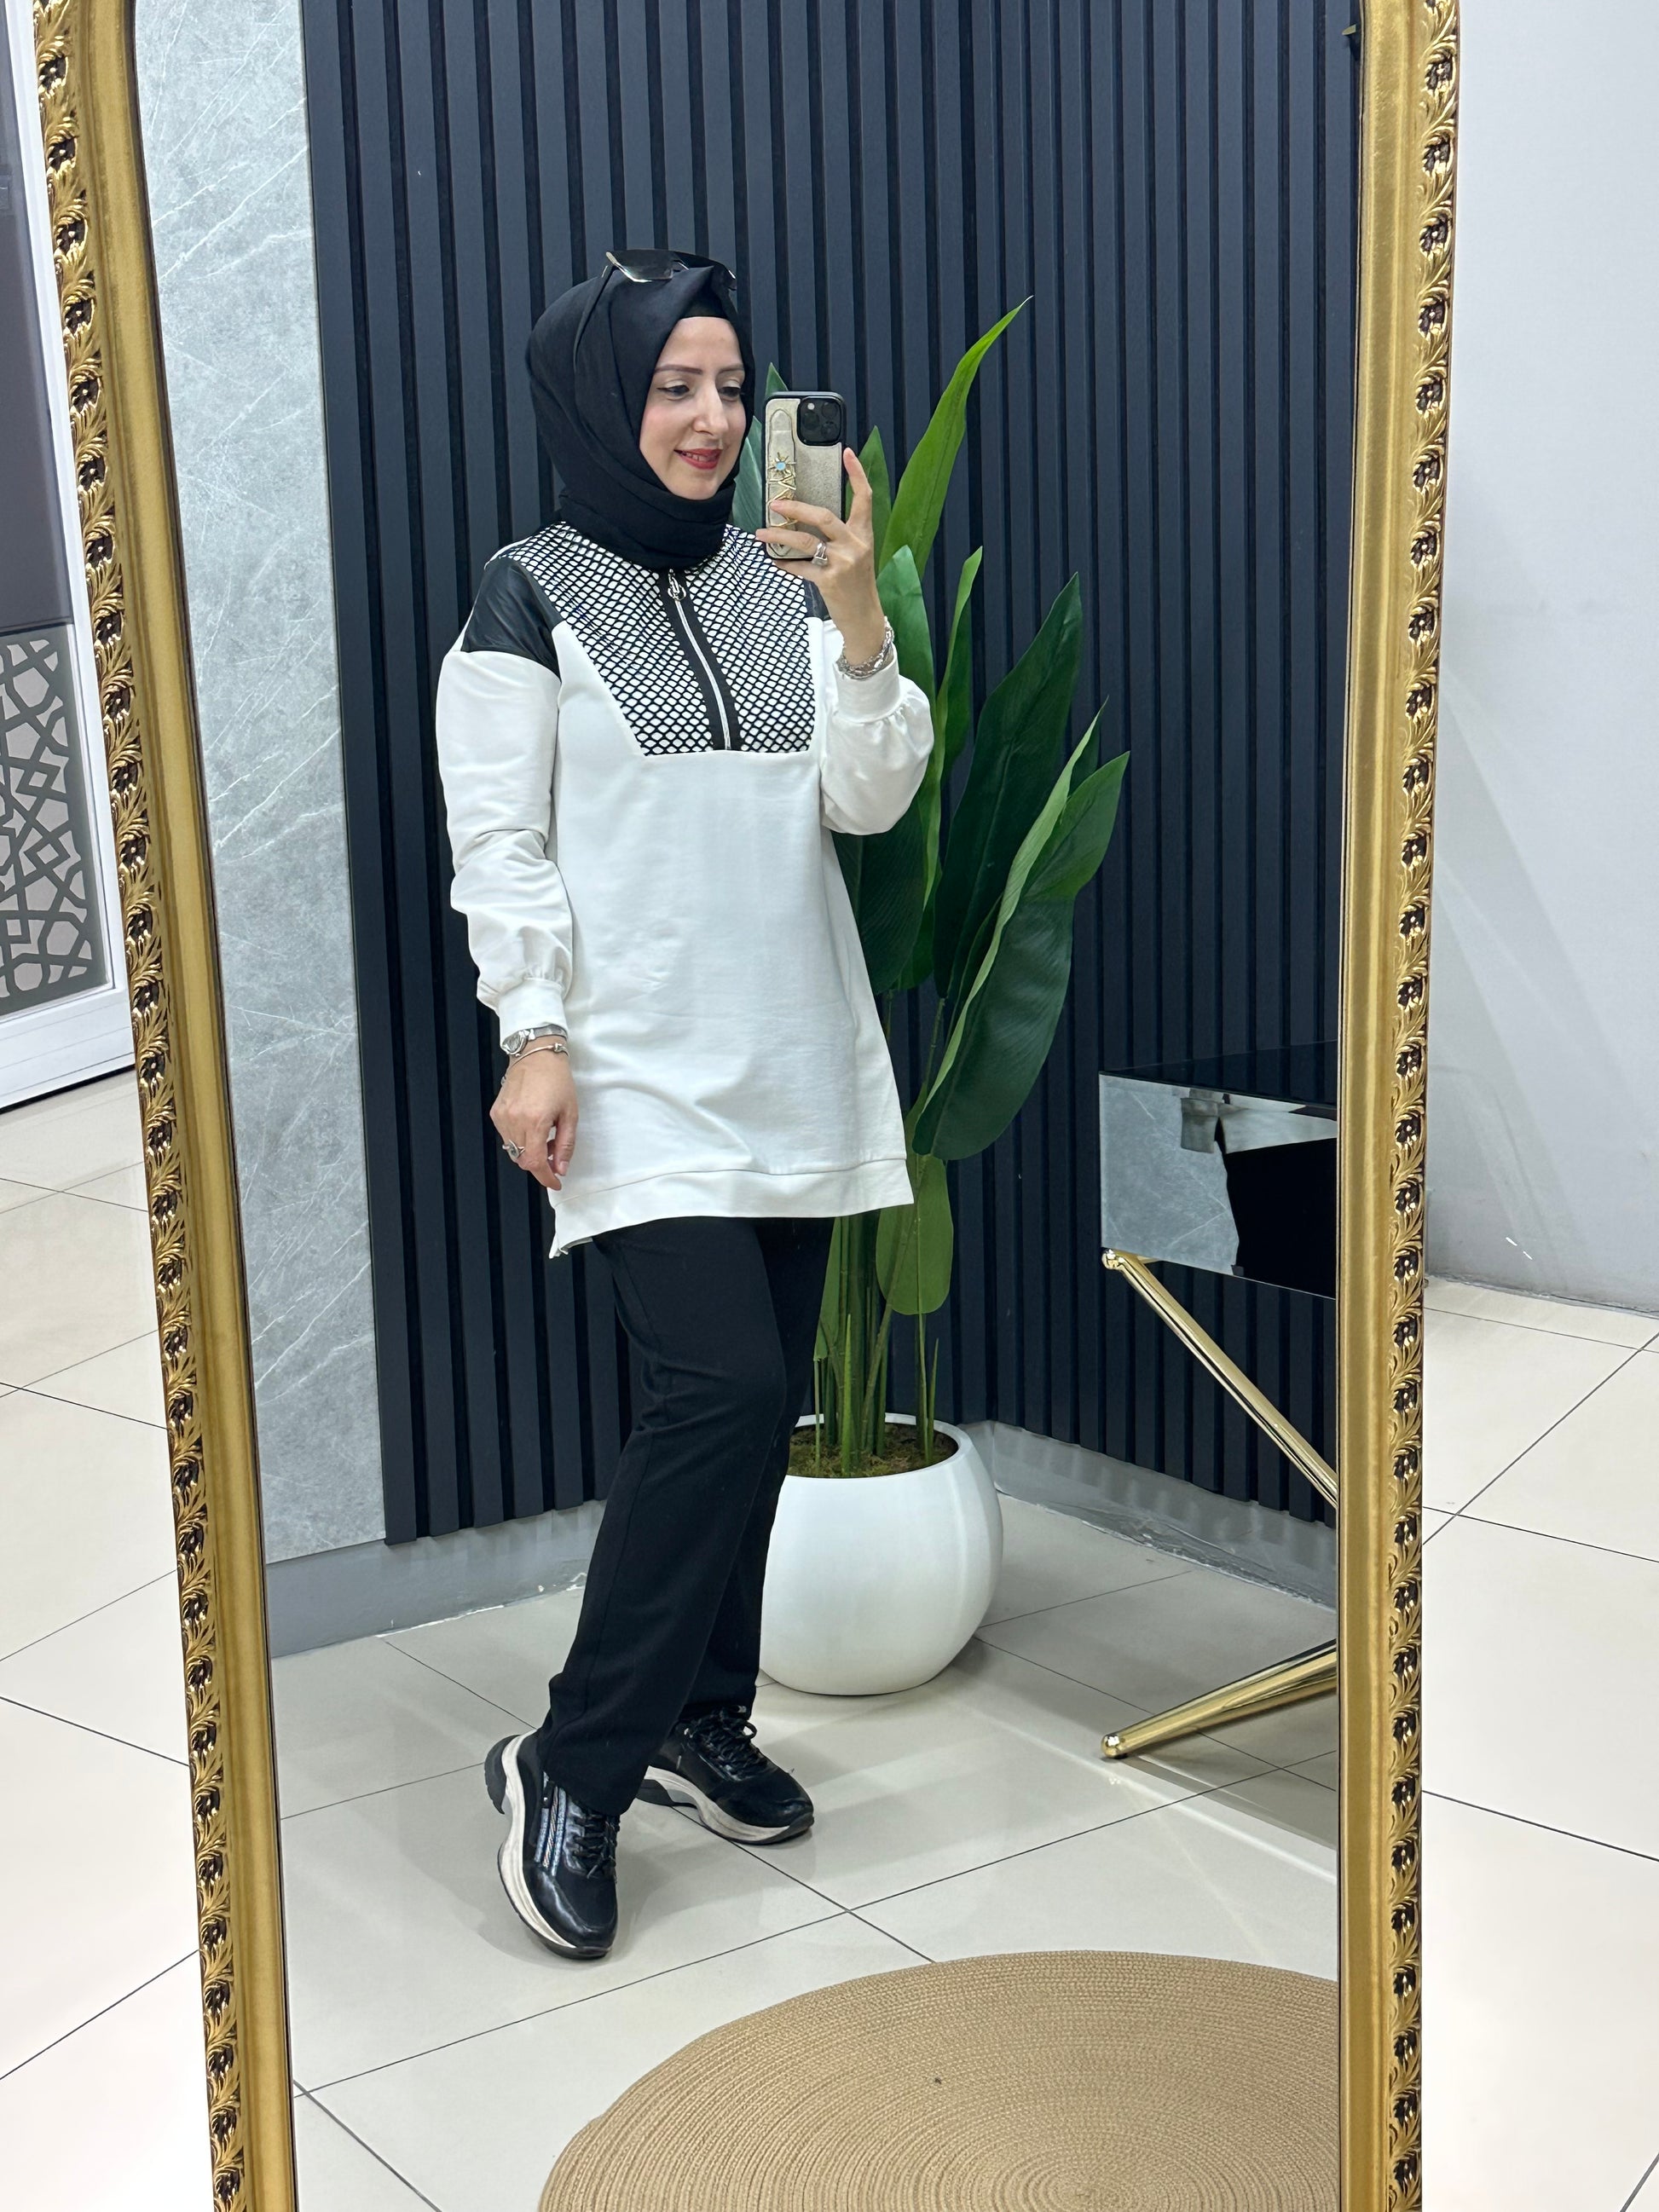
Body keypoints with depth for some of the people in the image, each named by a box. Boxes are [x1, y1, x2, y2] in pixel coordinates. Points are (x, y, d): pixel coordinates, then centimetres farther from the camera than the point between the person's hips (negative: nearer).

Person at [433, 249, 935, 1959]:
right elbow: (497, 843, -5)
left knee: (756, 1401, 8)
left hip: (791, 1063, 6)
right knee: (721, 1389, -17)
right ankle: (570, 1766, -3)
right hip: (641, 1077, -6)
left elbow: (869, 802, 3)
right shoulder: (530, 597, -2)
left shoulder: (778, 581, 11)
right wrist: (533, 1038, -13)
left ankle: (699, 1721, 25)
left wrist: (861, 621, -11)